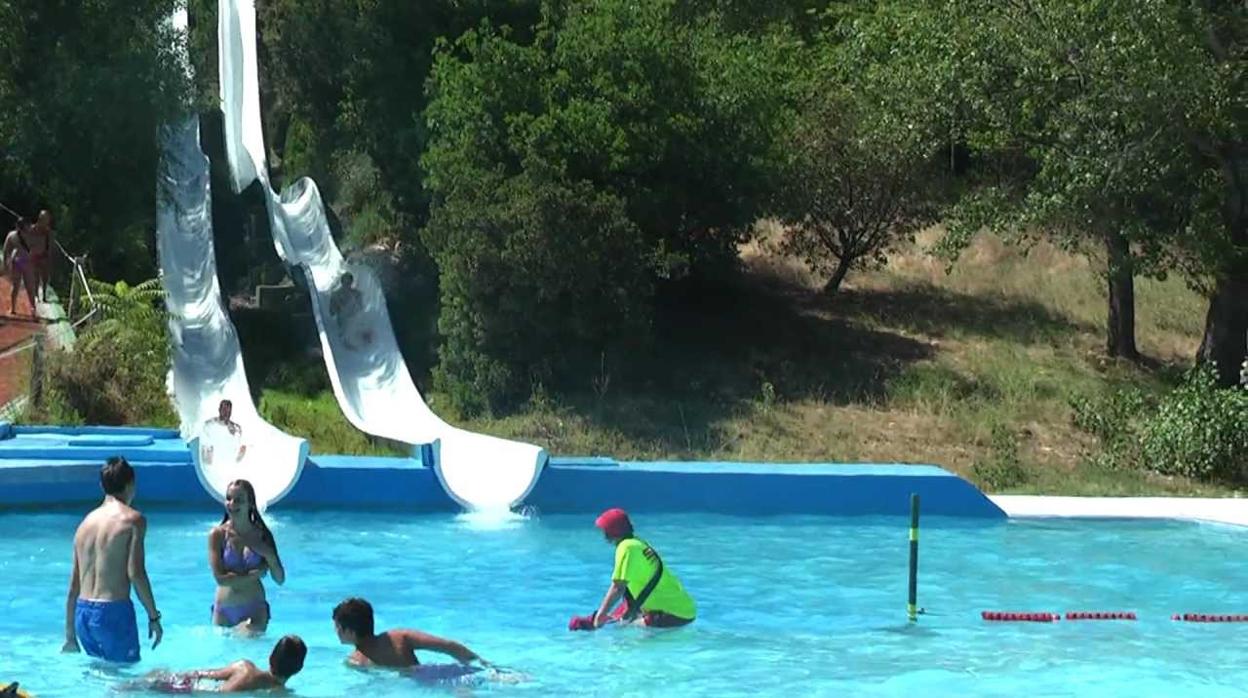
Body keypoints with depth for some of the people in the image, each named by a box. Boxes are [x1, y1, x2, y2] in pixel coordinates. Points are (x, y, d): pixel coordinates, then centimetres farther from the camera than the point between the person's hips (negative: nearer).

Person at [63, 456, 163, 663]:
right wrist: (154, 616, -7)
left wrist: (70, 635, 21)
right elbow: (135, 573, -14)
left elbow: (73, 586, 16)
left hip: (83, 613, 7)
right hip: (113, 612, -6)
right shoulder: (133, 519, -5)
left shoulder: (87, 521, 14)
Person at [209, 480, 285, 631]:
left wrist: (269, 555, -15)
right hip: (224, 612, 0)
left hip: (254, 610, 0)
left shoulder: (262, 535, 1)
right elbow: (220, 578, -13)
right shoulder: (218, 534, -4)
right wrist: (256, 573, -11)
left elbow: (280, 579, 2)